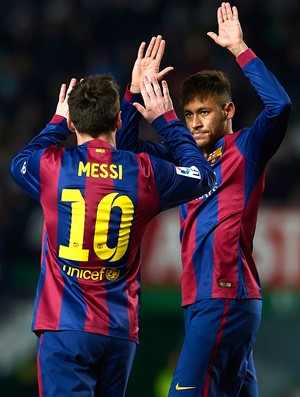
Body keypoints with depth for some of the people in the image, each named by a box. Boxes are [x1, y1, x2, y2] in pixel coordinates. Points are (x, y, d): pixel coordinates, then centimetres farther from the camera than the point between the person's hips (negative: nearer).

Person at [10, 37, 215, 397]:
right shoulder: (144, 173, 0)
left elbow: (19, 162, 22)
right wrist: (167, 120, 26)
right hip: (121, 332, 3)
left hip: (64, 329, -3)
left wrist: (58, 122, 32)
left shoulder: (52, 168, -3)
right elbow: (202, 175, 19)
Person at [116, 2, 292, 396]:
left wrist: (240, 49, -17)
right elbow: (126, 142, 21)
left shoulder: (246, 150, -1)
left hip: (228, 298, -8)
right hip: (199, 301, 8)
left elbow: (278, 106, -17)